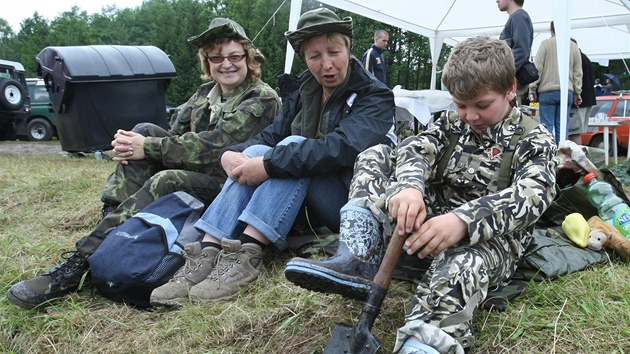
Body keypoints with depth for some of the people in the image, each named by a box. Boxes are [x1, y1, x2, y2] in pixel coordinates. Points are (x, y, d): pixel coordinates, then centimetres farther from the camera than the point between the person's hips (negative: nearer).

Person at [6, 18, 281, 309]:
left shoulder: (262, 99, -9)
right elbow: (175, 135, 7)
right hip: (193, 174, 7)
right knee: (145, 131, -12)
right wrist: (131, 145, -14)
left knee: (165, 181, -34)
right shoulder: (205, 93, 15)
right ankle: (109, 221, -24)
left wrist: (147, 148, -21)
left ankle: (79, 265, -35)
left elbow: (212, 145, -21)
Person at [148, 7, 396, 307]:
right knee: (257, 151, -19)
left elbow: (340, 147, -28)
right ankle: (208, 252, -31)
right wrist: (232, 153, -20)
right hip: (306, 203, 5)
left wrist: (269, 165, -33)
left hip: (355, 201, -5)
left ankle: (246, 254, -36)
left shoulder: (375, 97, -10)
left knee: (293, 147, -28)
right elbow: (272, 135, 2)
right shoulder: (302, 91, 9)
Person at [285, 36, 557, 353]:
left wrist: (463, 221, -39)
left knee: (466, 259, -41)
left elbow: (531, 195, -21)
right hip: (429, 222, 5)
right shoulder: (451, 124, 11)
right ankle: (357, 262, -26)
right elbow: (417, 149, -9)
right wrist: (409, 186, -35)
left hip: (490, 237, -5)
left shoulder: (534, 140, -3)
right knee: (375, 156, -5)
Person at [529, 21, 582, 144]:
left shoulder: (546, 44, -1)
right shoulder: (574, 46, 10)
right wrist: (577, 93, 15)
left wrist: (532, 89, 1)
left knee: (547, 125, -2)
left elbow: (537, 68, -4)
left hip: (547, 91, -3)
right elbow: (578, 72, 10)